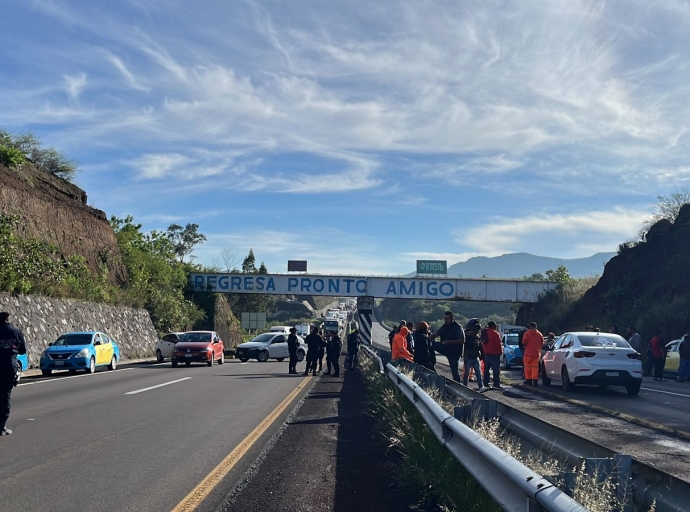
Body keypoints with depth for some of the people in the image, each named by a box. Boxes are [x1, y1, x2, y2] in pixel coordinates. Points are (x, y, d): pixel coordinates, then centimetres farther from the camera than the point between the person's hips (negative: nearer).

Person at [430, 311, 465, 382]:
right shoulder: (444, 326, 7)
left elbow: (462, 341, -21)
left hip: (454, 352, -6)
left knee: (454, 371, -3)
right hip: (445, 349, 6)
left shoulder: (458, 328, -13)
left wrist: (450, 342, -27)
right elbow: (435, 335, 9)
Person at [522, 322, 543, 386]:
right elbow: (542, 343, 12)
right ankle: (535, 380, 2)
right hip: (537, 353, 4)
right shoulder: (540, 334, 8)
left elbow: (524, 342, -9)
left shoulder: (527, 333, -6)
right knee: (535, 367, 5)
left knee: (528, 366, 4)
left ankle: (528, 380, 4)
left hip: (528, 353, -4)